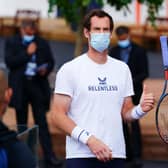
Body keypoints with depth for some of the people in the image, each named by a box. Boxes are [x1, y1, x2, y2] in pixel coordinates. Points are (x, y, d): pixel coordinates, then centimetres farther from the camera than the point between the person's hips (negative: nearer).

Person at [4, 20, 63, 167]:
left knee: (42, 122, -4)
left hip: (38, 84, 0)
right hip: (20, 86, 0)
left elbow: (51, 61, 13)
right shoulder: (12, 43, 2)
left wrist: (46, 69, -9)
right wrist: (27, 53, -14)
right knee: (21, 123, 9)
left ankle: (49, 156, -7)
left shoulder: (43, 44, 7)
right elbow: (9, 62, -9)